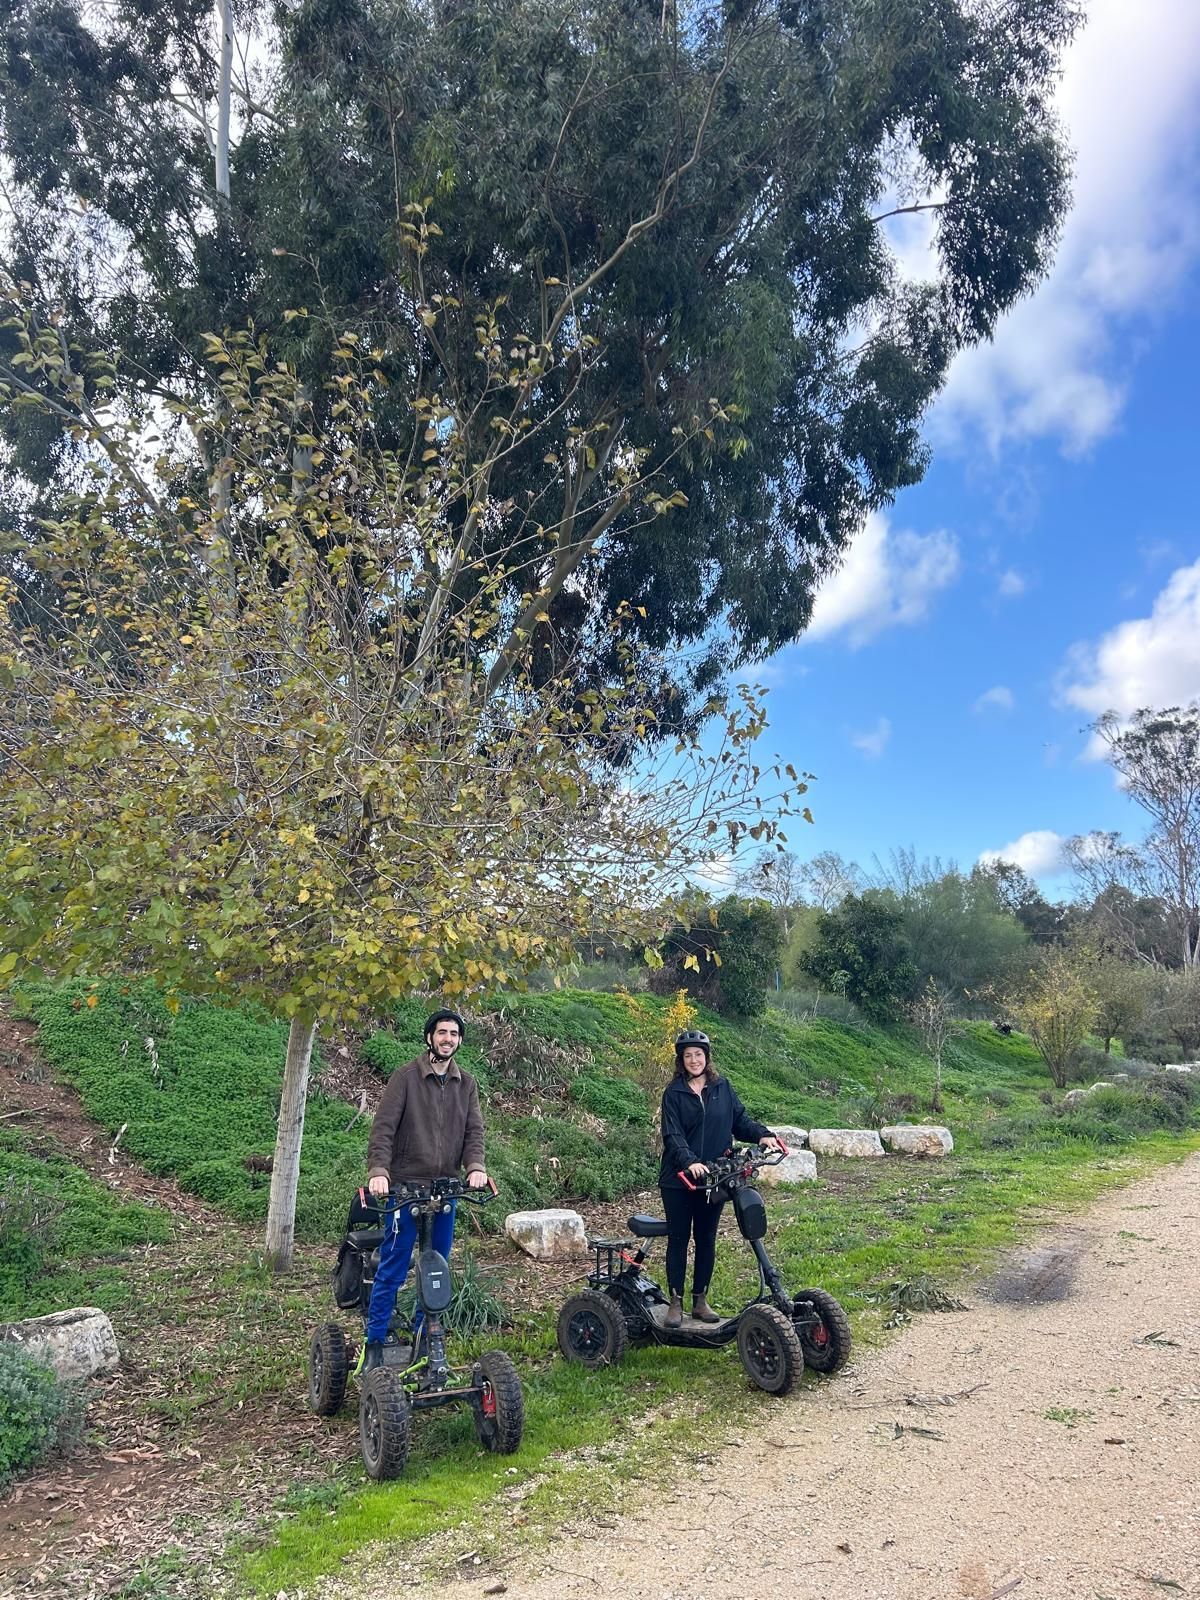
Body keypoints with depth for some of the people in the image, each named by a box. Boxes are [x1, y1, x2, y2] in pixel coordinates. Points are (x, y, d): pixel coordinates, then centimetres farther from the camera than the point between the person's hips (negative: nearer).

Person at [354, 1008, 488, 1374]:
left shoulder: (466, 1084, 8)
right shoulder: (406, 1077, -5)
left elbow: (474, 1129, 3)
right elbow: (383, 1127, -11)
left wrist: (475, 1166, -16)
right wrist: (378, 1170, -24)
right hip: (406, 1187, -4)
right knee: (392, 1270, -1)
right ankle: (374, 1344, 11)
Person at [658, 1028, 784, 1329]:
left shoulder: (722, 1087, 5)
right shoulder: (674, 1092, -4)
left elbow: (740, 1118, 6)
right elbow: (673, 1135, -13)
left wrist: (762, 1134, -13)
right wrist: (689, 1162, -29)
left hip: (713, 1177, 3)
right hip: (679, 1179, -3)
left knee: (706, 1239, 10)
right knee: (678, 1239, 3)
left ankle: (700, 1300, 21)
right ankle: (675, 1301, 13)